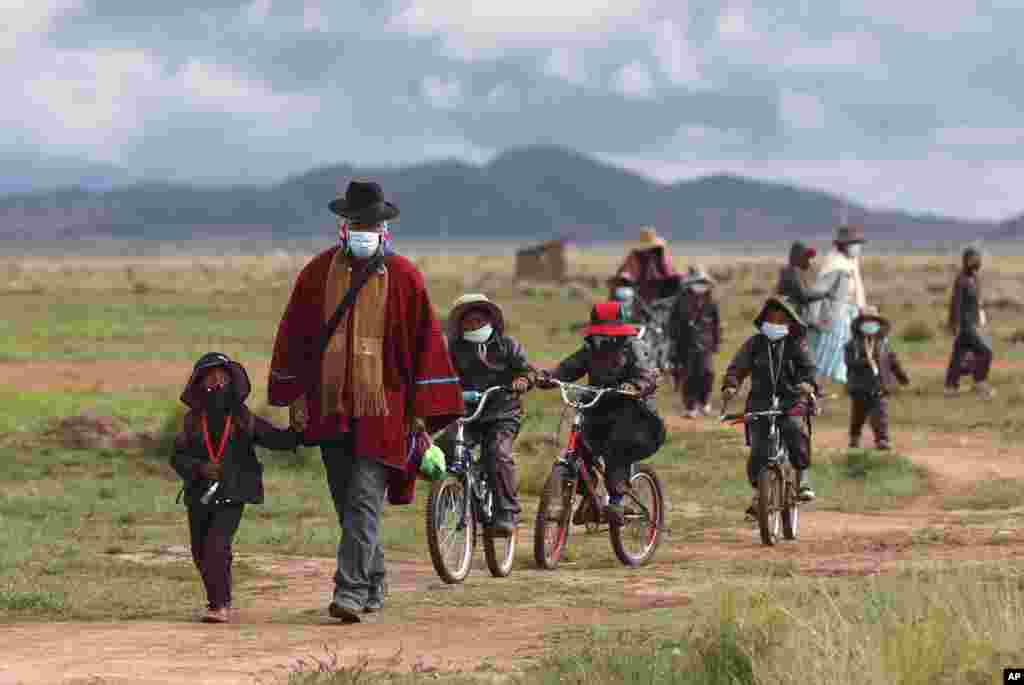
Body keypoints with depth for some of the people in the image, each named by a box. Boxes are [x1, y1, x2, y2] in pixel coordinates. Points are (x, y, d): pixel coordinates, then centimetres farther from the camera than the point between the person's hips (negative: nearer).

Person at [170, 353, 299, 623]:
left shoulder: (244, 420, -1)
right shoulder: (193, 421, 3)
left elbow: (277, 439, -5)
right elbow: (178, 456, -1)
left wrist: (297, 432, -23)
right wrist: (199, 467, -19)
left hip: (232, 496, -4)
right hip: (200, 496, 4)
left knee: (216, 545, -19)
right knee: (200, 551, 13)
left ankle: (220, 605, -15)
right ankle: (219, 599, 34)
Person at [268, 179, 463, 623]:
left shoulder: (404, 278, -1)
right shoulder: (318, 272, 6)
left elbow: (425, 342, 1)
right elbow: (294, 334, 12)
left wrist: (421, 411, -2)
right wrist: (295, 396, 8)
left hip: (384, 409, -4)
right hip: (330, 407, 4)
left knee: (364, 501, -11)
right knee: (347, 504, 10)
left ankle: (351, 590, -14)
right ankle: (374, 583, 25)